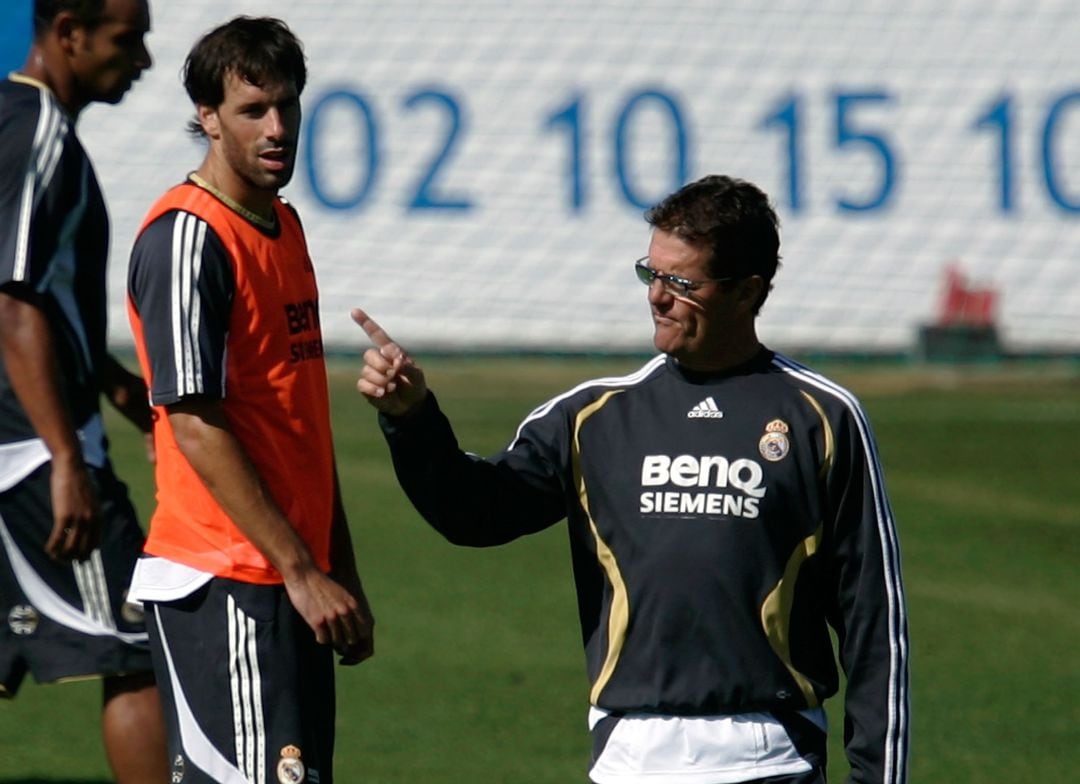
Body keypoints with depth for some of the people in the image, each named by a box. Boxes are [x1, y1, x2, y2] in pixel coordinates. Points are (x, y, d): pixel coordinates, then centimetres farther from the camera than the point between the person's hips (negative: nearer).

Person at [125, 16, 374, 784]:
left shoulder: (284, 226, 17)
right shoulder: (187, 237, -12)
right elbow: (194, 424, -17)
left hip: (293, 586, 9)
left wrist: (341, 574, 18)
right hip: (224, 587, -9)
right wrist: (300, 570, -18)